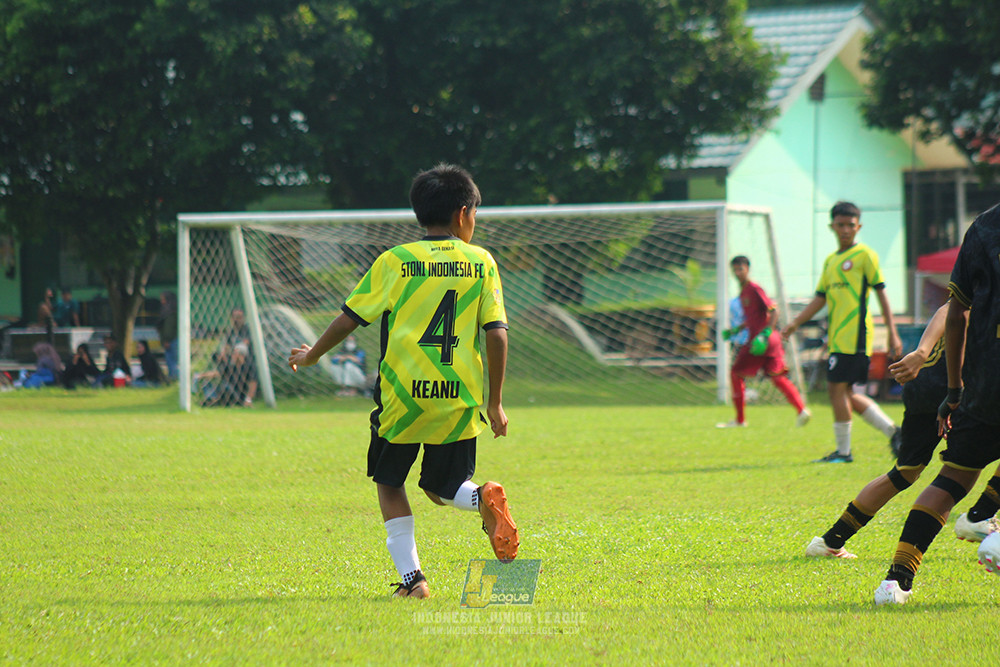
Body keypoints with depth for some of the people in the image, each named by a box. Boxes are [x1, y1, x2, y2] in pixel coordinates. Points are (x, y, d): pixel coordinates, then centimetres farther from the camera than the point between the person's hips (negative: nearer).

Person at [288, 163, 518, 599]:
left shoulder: (396, 261, 0)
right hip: (459, 400, 2)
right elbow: (496, 334, -2)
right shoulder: (482, 263, 3)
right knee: (442, 488, 18)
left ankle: (411, 577, 3)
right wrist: (494, 402, 6)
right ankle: (484, 498, -16)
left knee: (390, 484, 17)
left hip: (403, 396, -1)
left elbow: (349, 319, 1)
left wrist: (312, 355, 18)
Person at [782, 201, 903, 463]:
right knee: (847, 394, 8)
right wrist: (795, 323, 6)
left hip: (854, 335, -8)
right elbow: (820, 298, 19)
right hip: (837, 338, 8)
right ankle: (892, 431, 16)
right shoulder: (831, 261, 19)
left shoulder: (865, 255, -2)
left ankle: (843, 450, -3)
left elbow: (881, 293, -5)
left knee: (837, 387, -9)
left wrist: (892, 333, -10)